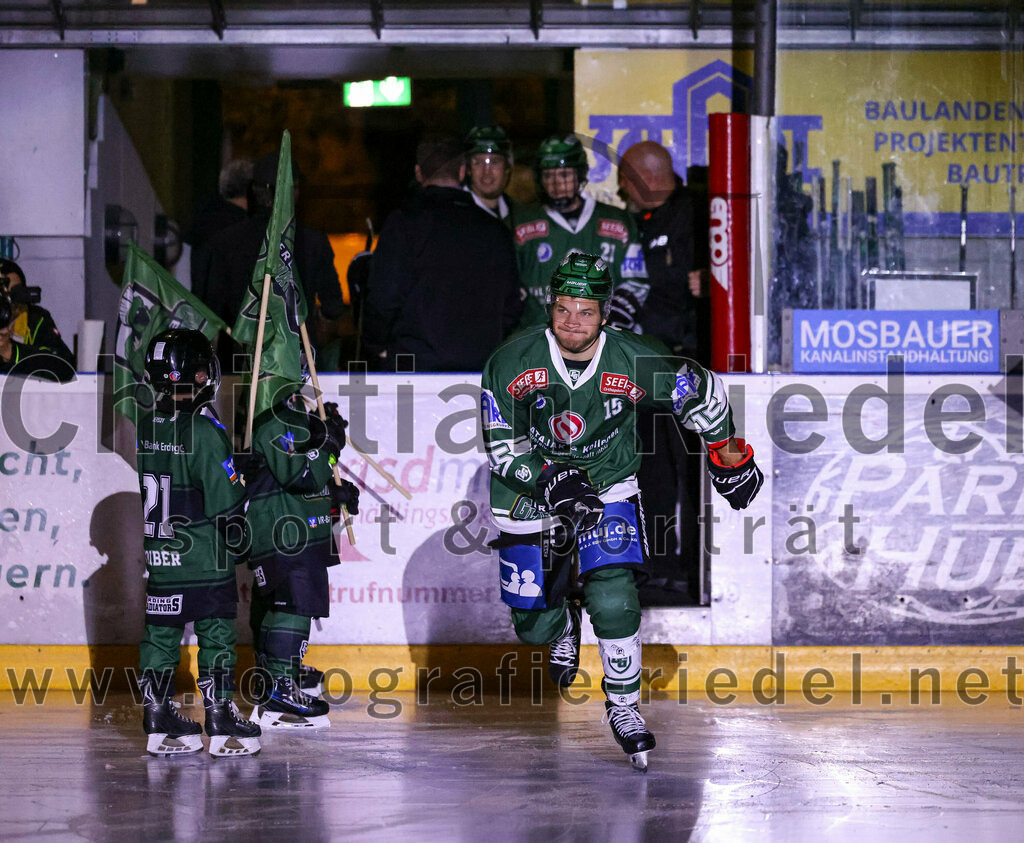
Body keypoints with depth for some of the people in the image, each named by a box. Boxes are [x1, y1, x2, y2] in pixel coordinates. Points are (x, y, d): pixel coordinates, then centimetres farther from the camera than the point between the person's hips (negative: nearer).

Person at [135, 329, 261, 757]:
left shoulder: (141, 430, 3)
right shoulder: (204, 432, -16)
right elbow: (227, 502, -13)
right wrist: (240, 543, 1)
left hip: (154, 558, 6)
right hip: (203, 559, -6)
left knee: (159, 634, 11)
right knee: (216, 635, 2)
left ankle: (159, 722, 14)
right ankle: (221, 722, 3)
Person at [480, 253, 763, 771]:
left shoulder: (635, 363, -20)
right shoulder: (512, 363, -20)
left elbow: (703, 392, -3)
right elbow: (500, 445, -14)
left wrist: (728, 456, 5)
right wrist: (548, 478, -29)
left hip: (608, 485, -1)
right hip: (528, 491, 1)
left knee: (613, 600, -20)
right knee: (534, 625, 4)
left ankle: (623, 706, 0)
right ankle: (563, 623, 43)